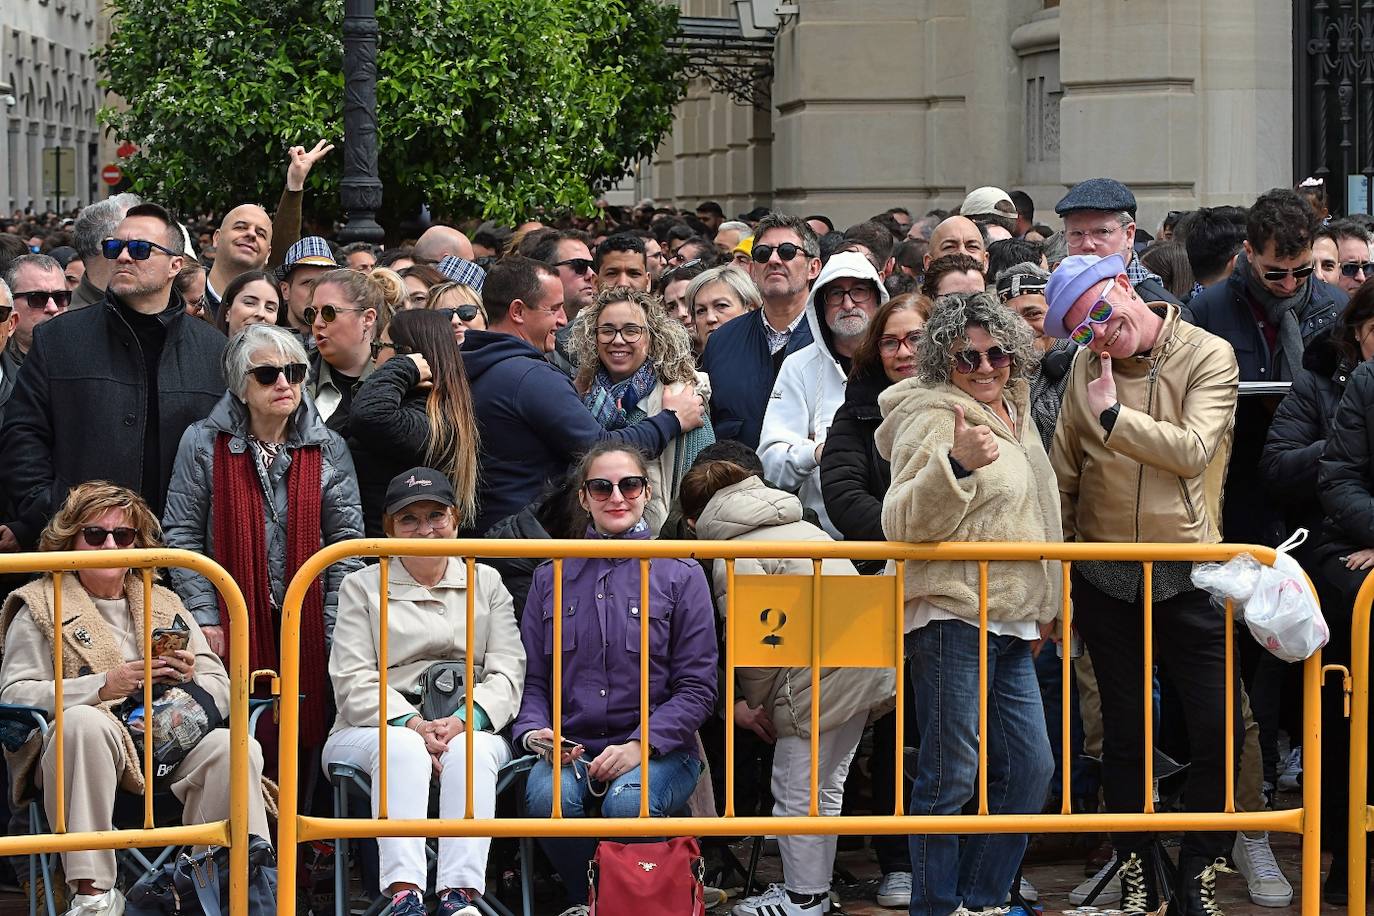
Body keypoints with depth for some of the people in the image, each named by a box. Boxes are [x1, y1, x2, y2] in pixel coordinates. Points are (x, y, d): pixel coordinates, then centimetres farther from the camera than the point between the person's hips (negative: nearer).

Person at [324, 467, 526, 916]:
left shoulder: (486, 582, 19)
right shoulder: (362, 587, 15)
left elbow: (507, 672, 6)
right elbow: (353, 681, 1)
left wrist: (464, 720, -15)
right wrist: (410, 723, -18)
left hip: (470, 730, 1)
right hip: (374, 728, -1)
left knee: (471, 752, -35)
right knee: (402, 748, -36)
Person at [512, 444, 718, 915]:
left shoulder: (680, 575, 5)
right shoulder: (551, 579, 14)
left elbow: (697, 687, 0)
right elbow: (532, 677, 12)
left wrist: (640, 745, -14)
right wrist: (532, 730, -10)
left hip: (658, 748, -2)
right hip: (571, 748, 2)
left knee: (628, 801, -35)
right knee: (548, 796, -31)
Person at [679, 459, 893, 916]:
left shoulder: (733, 557, -6)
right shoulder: (797, 523, 23)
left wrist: (757, 704, 5)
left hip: (822, 673, -9)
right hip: (866, 660, 9)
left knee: (797, 788, 1)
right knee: (825, 784, 18)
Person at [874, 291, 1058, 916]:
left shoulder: (1015, 412, 16)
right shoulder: (933, 417, -11)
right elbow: (904, 523, -22)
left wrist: (1040, 609, 28)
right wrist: (957, 463, -37)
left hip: (1010, 623, 9)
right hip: (952, 614, -9)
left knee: (1029, 769, 9)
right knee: (951, 778, -7)